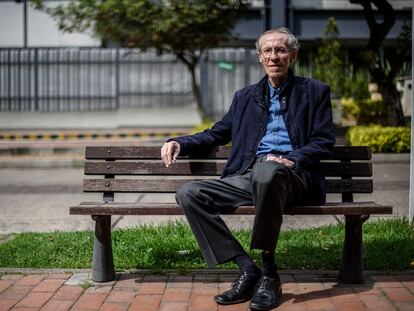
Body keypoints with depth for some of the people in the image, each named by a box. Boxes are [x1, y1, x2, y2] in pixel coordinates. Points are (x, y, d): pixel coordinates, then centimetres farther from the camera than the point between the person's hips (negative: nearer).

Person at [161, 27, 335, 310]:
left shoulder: (314, 92, 14)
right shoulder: (245, 96, 25)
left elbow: (324, 141, 5)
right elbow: (216, 134, 26)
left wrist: (291, 160, -14)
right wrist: (179, 143, 8)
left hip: (292, 176, -4)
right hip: (248, 175, 5)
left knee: (267, 171, -41)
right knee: (189, 194, -19)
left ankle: (269, 273, -25)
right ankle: (247, 269, -19)